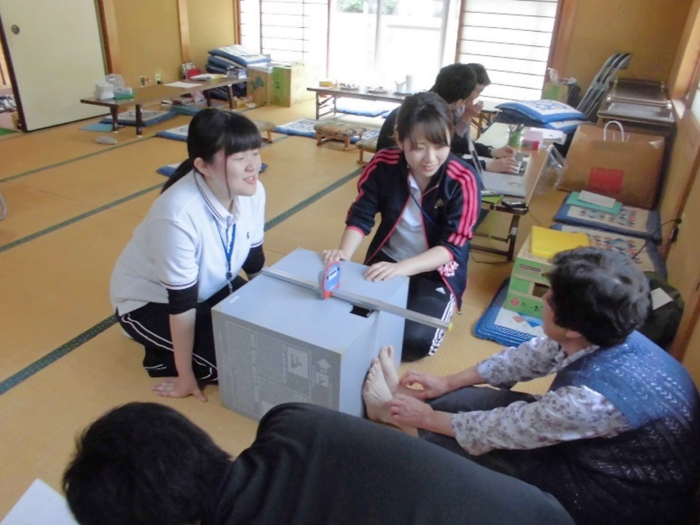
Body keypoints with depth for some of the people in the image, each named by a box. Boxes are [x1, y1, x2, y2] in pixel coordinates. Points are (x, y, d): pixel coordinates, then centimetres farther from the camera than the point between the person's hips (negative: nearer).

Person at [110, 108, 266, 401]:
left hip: (209, 286, 7)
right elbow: (182, 304, -29)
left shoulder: (252, 192, -17)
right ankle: (162, 356, 8)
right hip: (148, 300, -7)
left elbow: (255, 263, -3)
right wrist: (185, 376, -19)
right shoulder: (178, 215, -37)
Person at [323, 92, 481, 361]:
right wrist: (344, 254, -28)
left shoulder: (463, 180, -20)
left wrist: (402, 268, -38)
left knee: (415, 340, -23)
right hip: (386, 260, 3)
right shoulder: (383, 165, -12)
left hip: (436, 272, -2)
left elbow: (453, 246, -22)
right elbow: (361, 217, -7)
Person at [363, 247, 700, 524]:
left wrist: (426, 417, -7)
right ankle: (402, 400, 23)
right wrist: (448, 384, 4)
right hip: (605, 451, 7)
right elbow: (530, 356, -1)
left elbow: (501, 429, -24)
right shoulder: (611, 336, -15)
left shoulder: (592, 398, -39)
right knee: (460, 400, 0)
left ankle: (395, 410, 18)